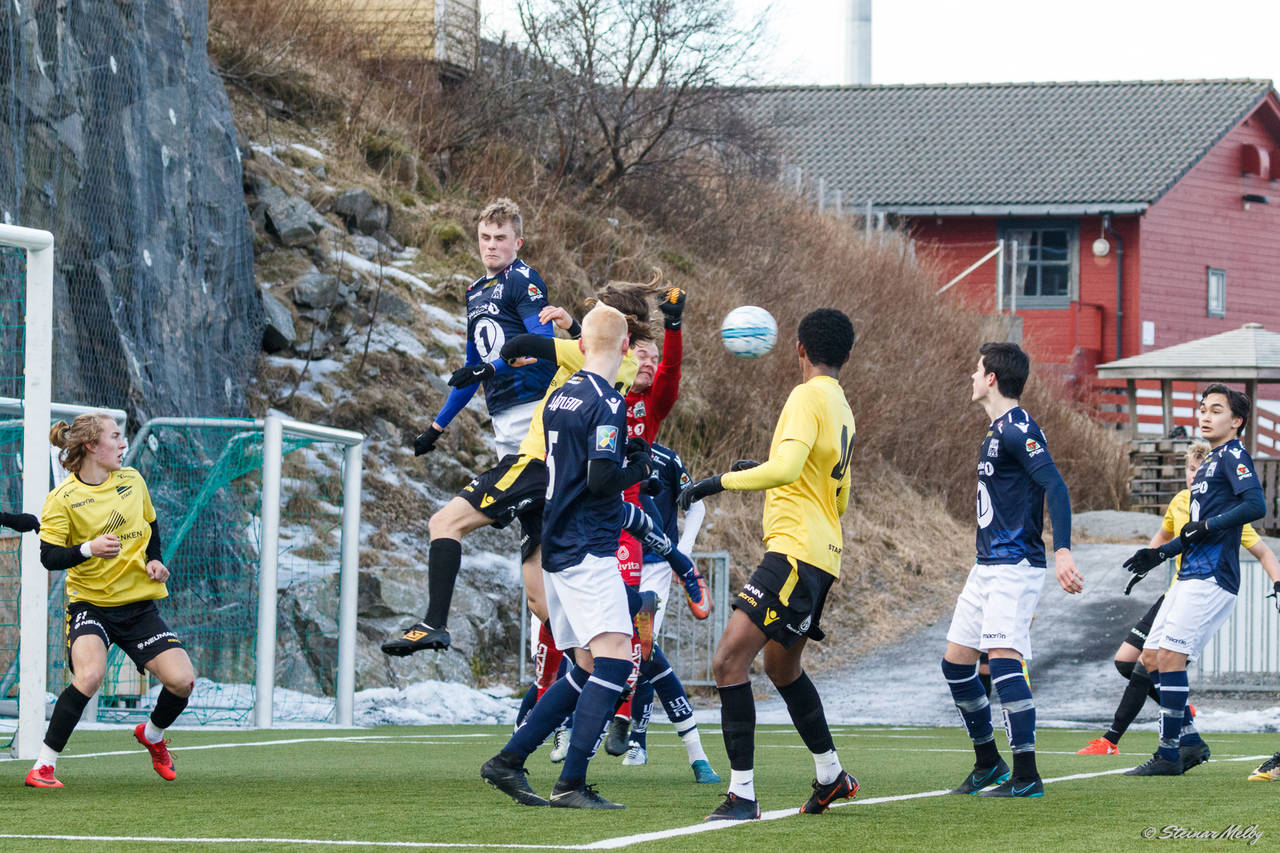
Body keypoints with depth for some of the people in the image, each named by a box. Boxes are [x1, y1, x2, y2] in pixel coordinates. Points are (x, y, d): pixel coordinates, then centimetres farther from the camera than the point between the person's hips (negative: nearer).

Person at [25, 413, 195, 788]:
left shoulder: (132, 481, 5)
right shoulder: (63, 499, -10)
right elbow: (49, 556, -15)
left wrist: (154, 560, 5)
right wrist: (88, 549, -31)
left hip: (139, 602, 4)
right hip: (89, 603, -4)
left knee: (181, 680, -9)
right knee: (89, 676, -30)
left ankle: (153, 735, 25)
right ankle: (44, 766, -18)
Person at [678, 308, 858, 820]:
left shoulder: (808, 397, -10)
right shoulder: (842, 408, 17)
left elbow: (786, 467, -27)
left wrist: (722, 482, -19)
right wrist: (760, 473, 39)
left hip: (795, 551, -10)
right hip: (821, 554, 10)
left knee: (729, 661, -15)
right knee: (781, 665, 27)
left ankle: (742, 794, -19)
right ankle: (832, 777, 39)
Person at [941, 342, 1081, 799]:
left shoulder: (1017, 429, -13)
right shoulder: (994, 432, 18)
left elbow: (1055, 487, -22)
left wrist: (1062, 552, -33)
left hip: (1014, 565, -10)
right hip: (988, 567, 10)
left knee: (1002, 657, -19)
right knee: (956, 662, 10)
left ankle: (1026, 775, -19)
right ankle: (988, 765, 22)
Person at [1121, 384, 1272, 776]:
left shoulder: (1234, 456, -7)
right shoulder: (1212, 462, 23)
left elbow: (1256, 505, -22)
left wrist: (1205, 527, -18)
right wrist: (1159, 554, 22)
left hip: (1212, 576, -10)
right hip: (1191, 575, 10)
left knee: (1170, 656, -13)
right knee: (1152, 656, 8)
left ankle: (1169, 754, -9)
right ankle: (1189, 742, 13)